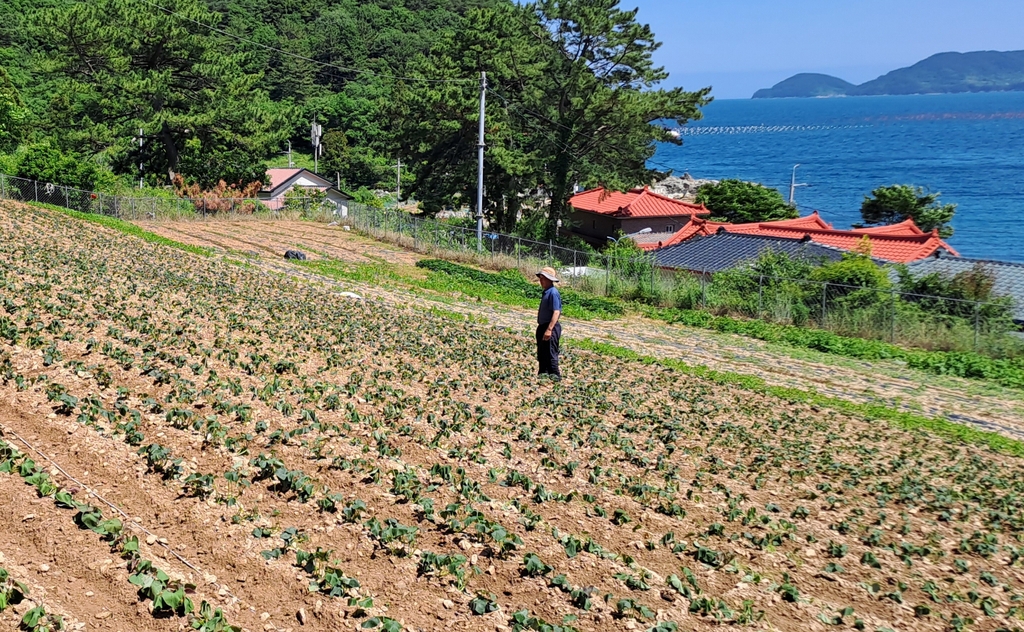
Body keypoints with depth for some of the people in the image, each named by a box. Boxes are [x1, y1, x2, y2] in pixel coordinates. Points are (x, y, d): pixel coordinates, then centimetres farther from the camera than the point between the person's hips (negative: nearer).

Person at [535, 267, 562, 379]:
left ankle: (555, 375, -1)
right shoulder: (546, 292, 14)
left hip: (551, 328, -10)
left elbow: (556, 312, -24)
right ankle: (542, 374, 28)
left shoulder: (553, 293, -17)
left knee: (550, 353, -7)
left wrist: (549, 329, -29)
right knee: (541, 354, 18)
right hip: (543, 327, 10)